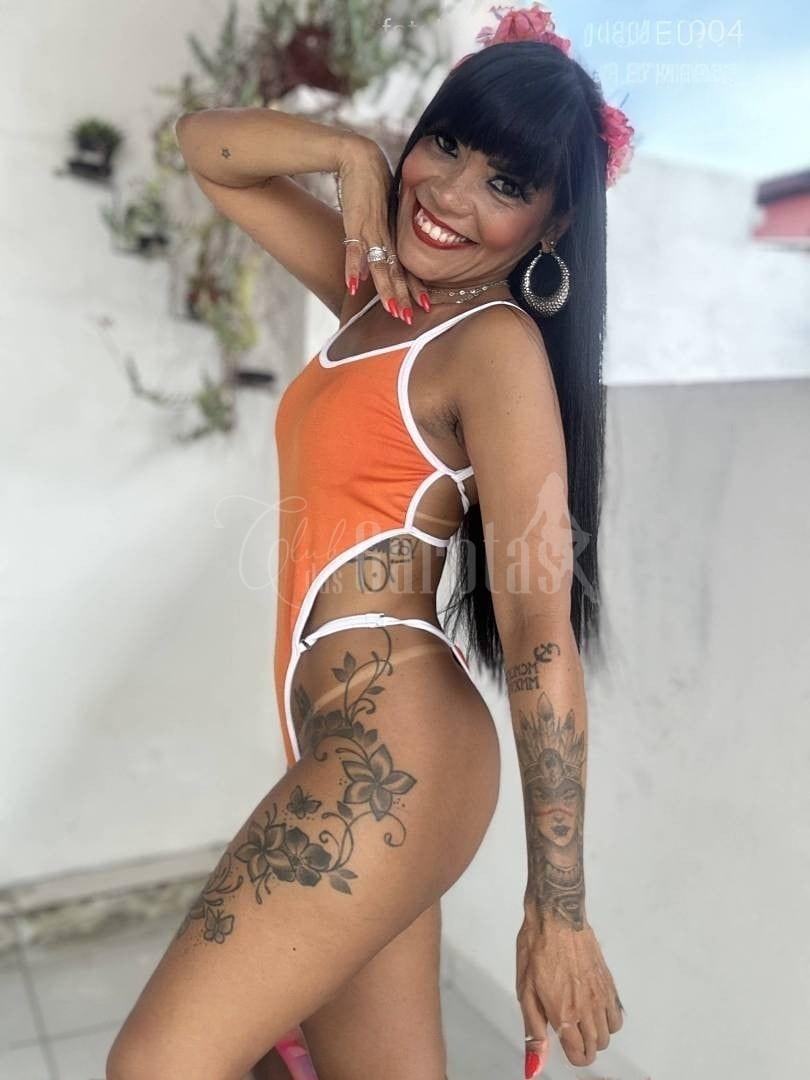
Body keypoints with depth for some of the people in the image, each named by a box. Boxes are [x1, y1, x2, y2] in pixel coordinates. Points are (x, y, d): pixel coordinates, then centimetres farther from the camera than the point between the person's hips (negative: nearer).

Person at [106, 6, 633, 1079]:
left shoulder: (498, 347, -10)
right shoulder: (378, 290, 13)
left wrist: (559, 911, -14)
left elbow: (541, 635, -15)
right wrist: (356, 152, 5)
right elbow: (205, 143, 21)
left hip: (395, 755, -8)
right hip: (351, 756, 8)